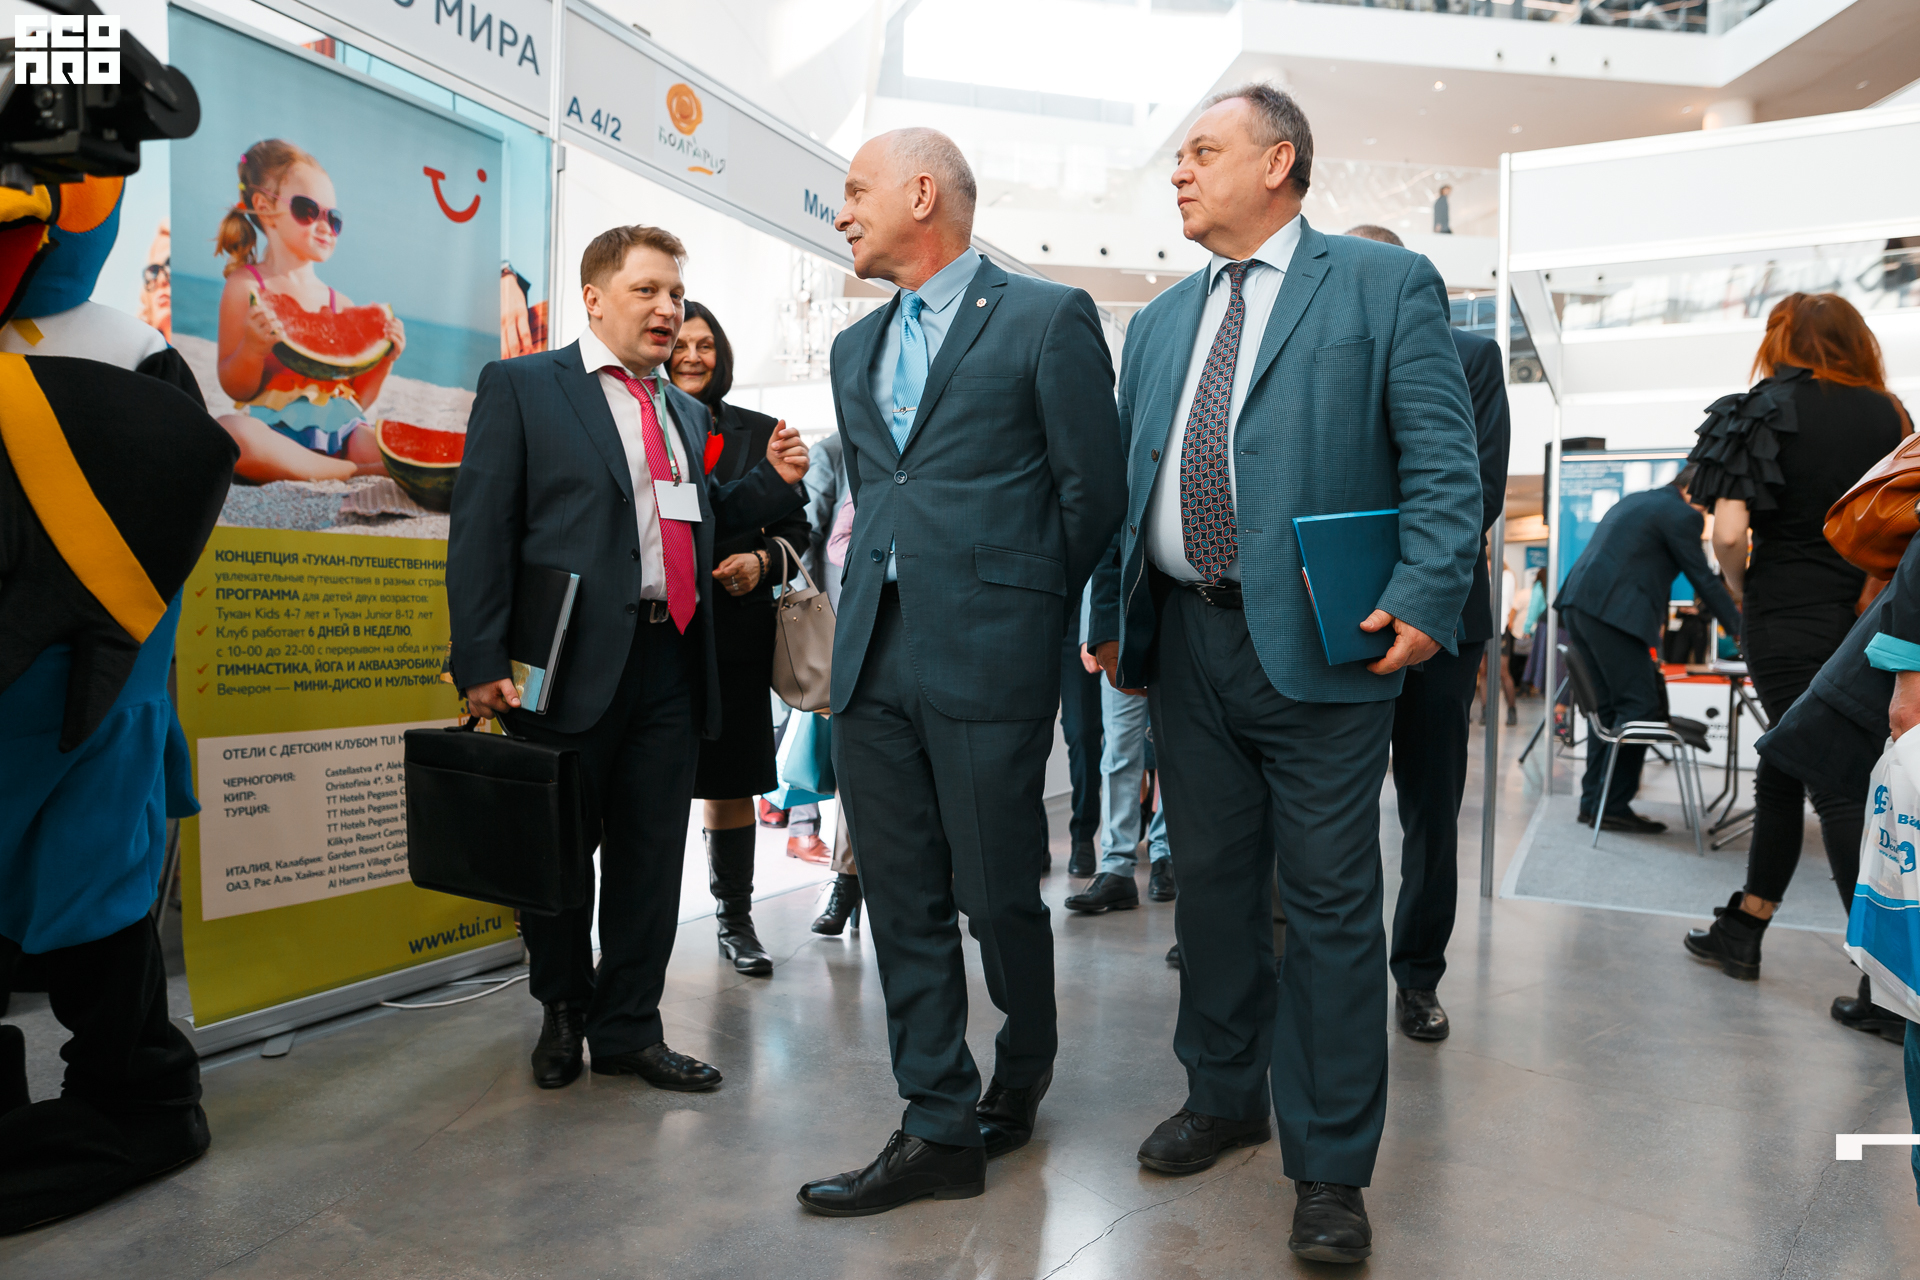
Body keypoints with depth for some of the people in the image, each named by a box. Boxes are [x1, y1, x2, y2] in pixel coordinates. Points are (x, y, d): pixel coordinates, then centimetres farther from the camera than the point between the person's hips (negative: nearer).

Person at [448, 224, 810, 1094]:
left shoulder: (686, 411, 18)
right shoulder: (520, 387, 0)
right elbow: (481, 530, -6)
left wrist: (774, 479, 6)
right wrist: (481, 662, -13)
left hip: (671, 664, 5)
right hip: (573, 664, -5)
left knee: (652, 857, 10)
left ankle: (628, 1029, 26)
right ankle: (562, 1011, 33)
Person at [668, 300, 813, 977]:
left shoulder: (758, 432, 13)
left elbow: (795, 526, 13)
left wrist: (763, 560, -6)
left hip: (734, 632, 2)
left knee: (731, 781, 8)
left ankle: (735, 920, 19)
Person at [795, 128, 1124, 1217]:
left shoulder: (1049, 317, -1)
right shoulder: (856, 349, 19)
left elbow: (1094, 493, -1)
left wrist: (1024, 603, 6)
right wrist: (879, 593, 15)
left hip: (989, 655, -6)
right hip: (873, 657, 6)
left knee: (999, 893, 6)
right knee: (903, 901, 7)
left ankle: (1020, 1079, 33)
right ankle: (939, 1130, 19)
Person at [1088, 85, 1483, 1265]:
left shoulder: (1387, 283, 1)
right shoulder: (1160, 322, 18)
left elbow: (1444, 461, -6)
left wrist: (1425, 599, -19)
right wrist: (1112, 614, 10)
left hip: (1317, 644, -5)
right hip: (1187, 639, 6)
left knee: (1331, 904, 2)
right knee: (1212, 884, 15)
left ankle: (1331, 1167, 16)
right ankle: (1225, 1095, 34)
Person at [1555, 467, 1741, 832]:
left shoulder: (1633, 501, 26)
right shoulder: (1681, 514, -2)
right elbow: (1703, 579, 0)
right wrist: (1739, 627, 10)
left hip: (1577, 604, 10)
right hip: (1611, 610, -10)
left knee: (1608, 706, 13)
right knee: (1640, 708, -5)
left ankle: (1593, 802, 14)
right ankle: (1613, 806, -5)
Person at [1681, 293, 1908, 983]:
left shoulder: (1764, 410, -5)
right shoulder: (1889, 414, 7)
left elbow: (1729, 532, -15)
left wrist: (1739, 588, 2)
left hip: (1788, 617, -5)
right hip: (1869, 618, 5)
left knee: (1836, 790, -1)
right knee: (1780, 773, 16)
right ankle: (1741, 932, 26)